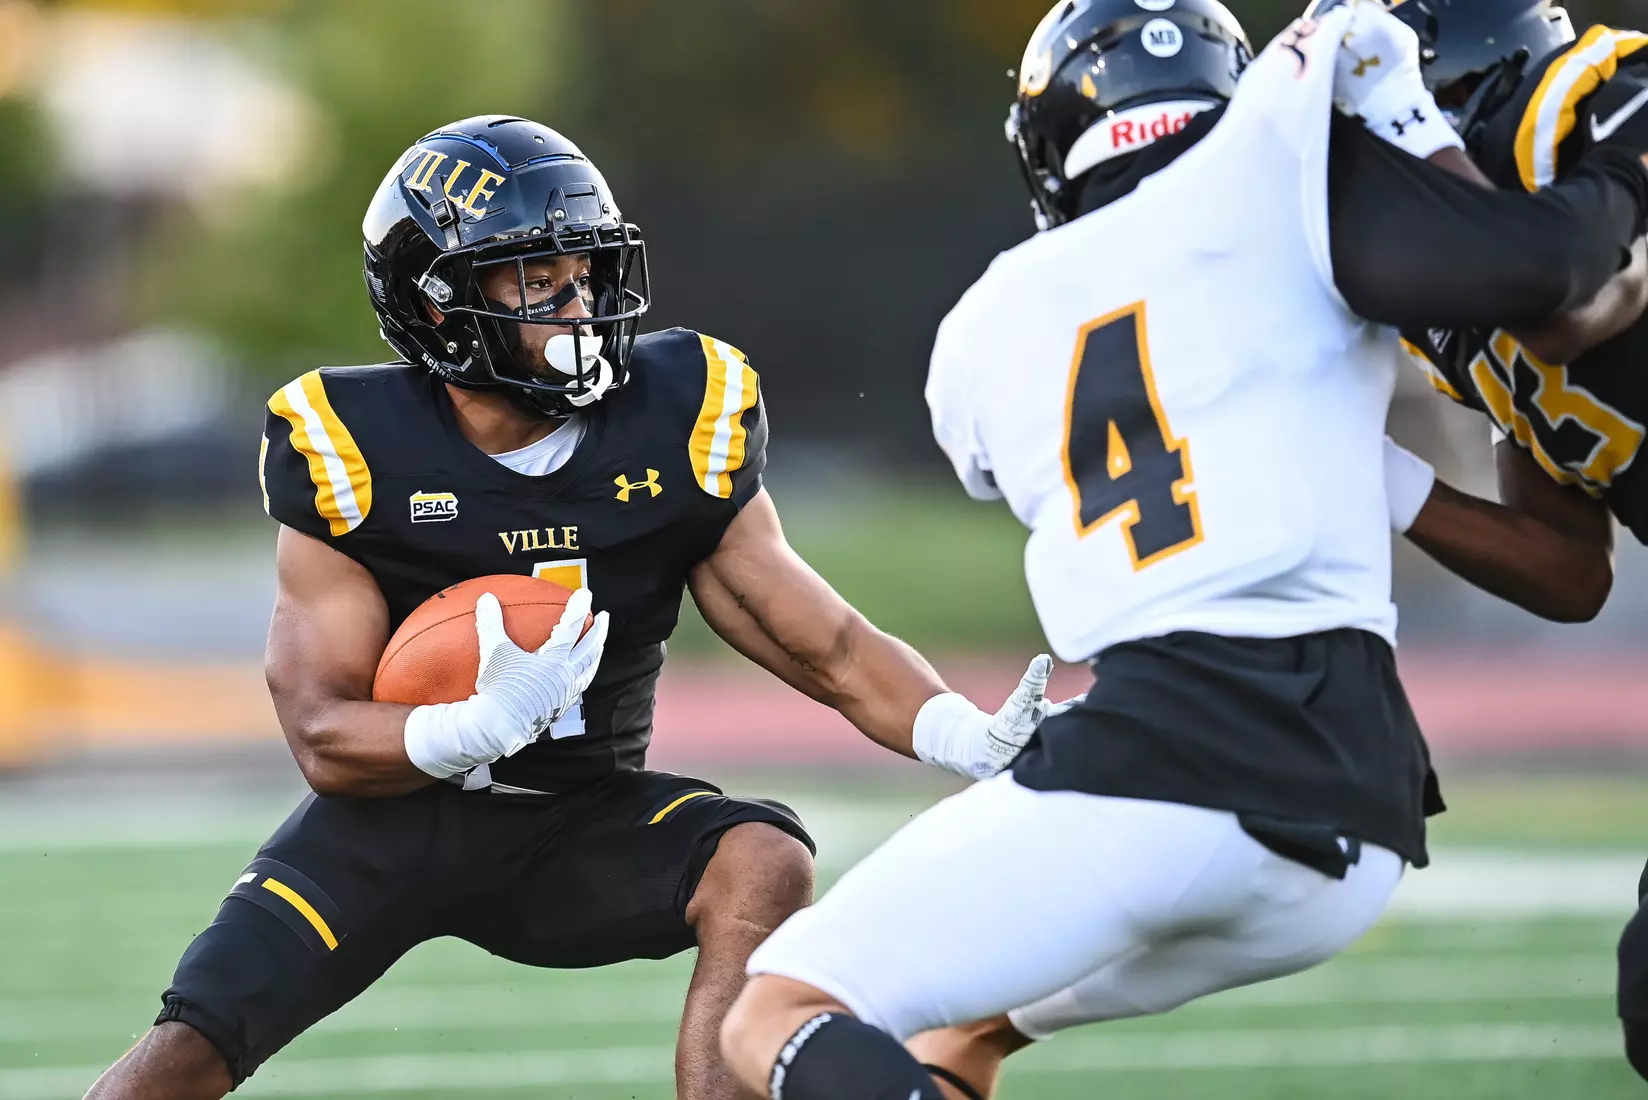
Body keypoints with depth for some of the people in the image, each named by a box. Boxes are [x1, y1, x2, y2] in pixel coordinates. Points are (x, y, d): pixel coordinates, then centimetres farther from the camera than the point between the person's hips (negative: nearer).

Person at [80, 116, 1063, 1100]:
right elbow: (325, 741, -16)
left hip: (583, 823, 2)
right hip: (394, 811, -2)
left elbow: (835, 652, -6)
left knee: (765, 865, -27)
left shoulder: (677, 427, -10)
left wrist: (981, 742, -25)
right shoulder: (352, 455, -16)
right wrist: (487, 726, -36)